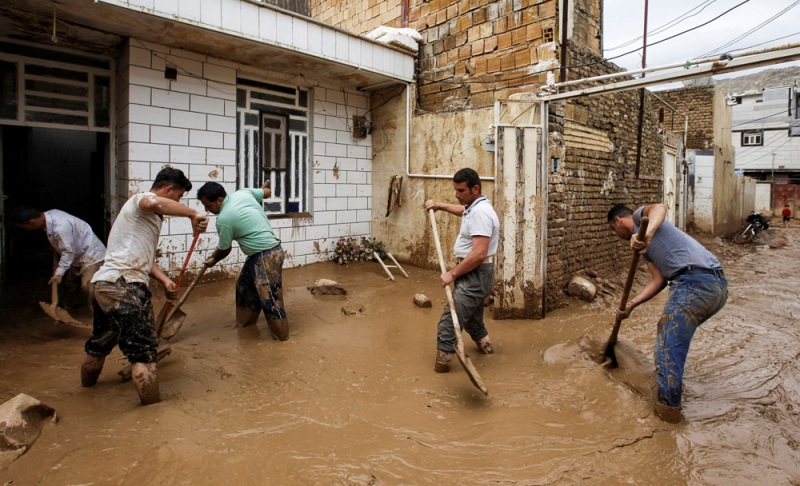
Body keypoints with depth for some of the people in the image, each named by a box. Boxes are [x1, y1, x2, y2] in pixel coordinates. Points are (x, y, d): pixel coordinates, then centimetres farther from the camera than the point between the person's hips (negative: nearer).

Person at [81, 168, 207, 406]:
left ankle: (86, 389, 49)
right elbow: (155, 203, -32)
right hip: (125, 286, -10)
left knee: (98, 344, 28)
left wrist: (165, 280, 11)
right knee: (143, 351, -9)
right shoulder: (141, 199, -4)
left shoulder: (149, 216, 24)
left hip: (103, 284, 10)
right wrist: (192, 214, -25)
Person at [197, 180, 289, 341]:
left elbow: (224, 250, -2)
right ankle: (246, 320, 37)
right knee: (245, 285, 22)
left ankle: (281, 333, 6)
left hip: (267, 255, -11)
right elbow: (267, 192, 15)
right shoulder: (243, 192, 0)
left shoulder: (223, 219, -18)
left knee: (269, 296, -5)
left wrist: (213, 260, 18)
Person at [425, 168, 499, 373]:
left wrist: (452, 274, -24)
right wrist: (440, 206, 28)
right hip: (474, 274, 11)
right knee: (471, 315, 29)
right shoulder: (474, 207, 9)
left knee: (449, 320, -13)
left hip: (476, 275, -11)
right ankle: (484, 344, 49)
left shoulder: (480, 212, -23)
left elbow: (479, 254, -31)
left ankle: (442, 362, -6)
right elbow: (463, 211, 37)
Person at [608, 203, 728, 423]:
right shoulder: (645, 246, 29)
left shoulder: (641, 216, 8)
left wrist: (647, 234, -37)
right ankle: (673, 385, 44)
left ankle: (668, 408, 7)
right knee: (671, 331, 28)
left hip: (694, 283, -11)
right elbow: (659, 280, 17)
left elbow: (660, 208, -18)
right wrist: (631, 304, 9)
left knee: (669, 347, -3)